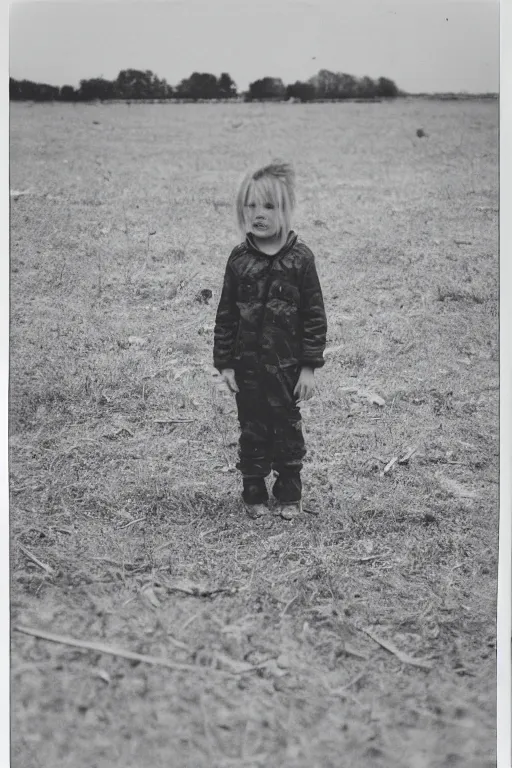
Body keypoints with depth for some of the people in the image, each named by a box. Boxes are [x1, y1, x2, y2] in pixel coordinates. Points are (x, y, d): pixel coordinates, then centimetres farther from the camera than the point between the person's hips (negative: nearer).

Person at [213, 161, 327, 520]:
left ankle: (290, 495, 26)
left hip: (287, 365, -2)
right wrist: (224, 362, 1)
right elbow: (226, 314, 4)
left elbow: (314, 315, -5)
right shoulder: (239, 259, -1)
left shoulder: (299, 258, -7)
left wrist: (309, 366, -7)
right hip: (247, 365, 2)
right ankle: (254, 494, 25)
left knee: (288, 429, 10)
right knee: (252, 430, 11)